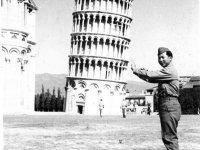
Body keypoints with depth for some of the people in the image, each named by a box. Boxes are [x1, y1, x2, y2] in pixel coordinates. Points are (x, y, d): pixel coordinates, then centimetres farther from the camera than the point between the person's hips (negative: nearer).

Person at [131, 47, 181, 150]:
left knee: (169, 138, -11)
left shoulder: (170, 71, -11)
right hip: (168, 104, 11)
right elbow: (150, 79, 17)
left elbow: (150, 75, -17)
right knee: (170, 137, 17)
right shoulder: (166, 72, 22)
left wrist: (135, 70, -6)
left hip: (169, 105, -11)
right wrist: (137, 71, 4)